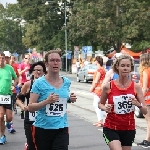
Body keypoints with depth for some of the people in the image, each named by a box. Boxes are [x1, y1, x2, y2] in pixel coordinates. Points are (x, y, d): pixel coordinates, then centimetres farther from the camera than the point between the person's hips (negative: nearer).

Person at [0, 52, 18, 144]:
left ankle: (8, 124, 40)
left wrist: (14, 86, -2)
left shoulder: (9, 68, 1)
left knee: (9, 118, 1)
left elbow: (16, 78, 15)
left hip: (8, 95, 1)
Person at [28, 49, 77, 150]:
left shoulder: (66, 82, 4)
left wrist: (70, 99, 2)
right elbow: (30, 108, -11)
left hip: (62, 128, 3)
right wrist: (47, 101, -25)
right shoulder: (39, 83, -10)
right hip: (43, 129, -3)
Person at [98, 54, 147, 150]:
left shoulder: (136, 87, -4)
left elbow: (145, 111, -3)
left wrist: (138, 105, -24)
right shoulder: (108, 86, -6)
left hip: (129, 129, 2)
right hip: (111, 128, -2)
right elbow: (100, 104, 10)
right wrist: (105, 108, -12)